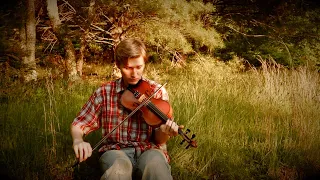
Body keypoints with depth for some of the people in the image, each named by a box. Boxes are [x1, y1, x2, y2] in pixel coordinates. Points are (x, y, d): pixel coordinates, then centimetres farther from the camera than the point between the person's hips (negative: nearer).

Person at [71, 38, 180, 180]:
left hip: (149, 151, 0)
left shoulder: (157, 92, 3)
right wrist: (78, 141, -15)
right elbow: (79, 124, 8)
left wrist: (165, 132, -24)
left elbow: (158, 140, 1)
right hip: (116, 151, 1)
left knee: (156, 164, -37)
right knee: (118, 169, -36)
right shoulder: (104, 92, 4)